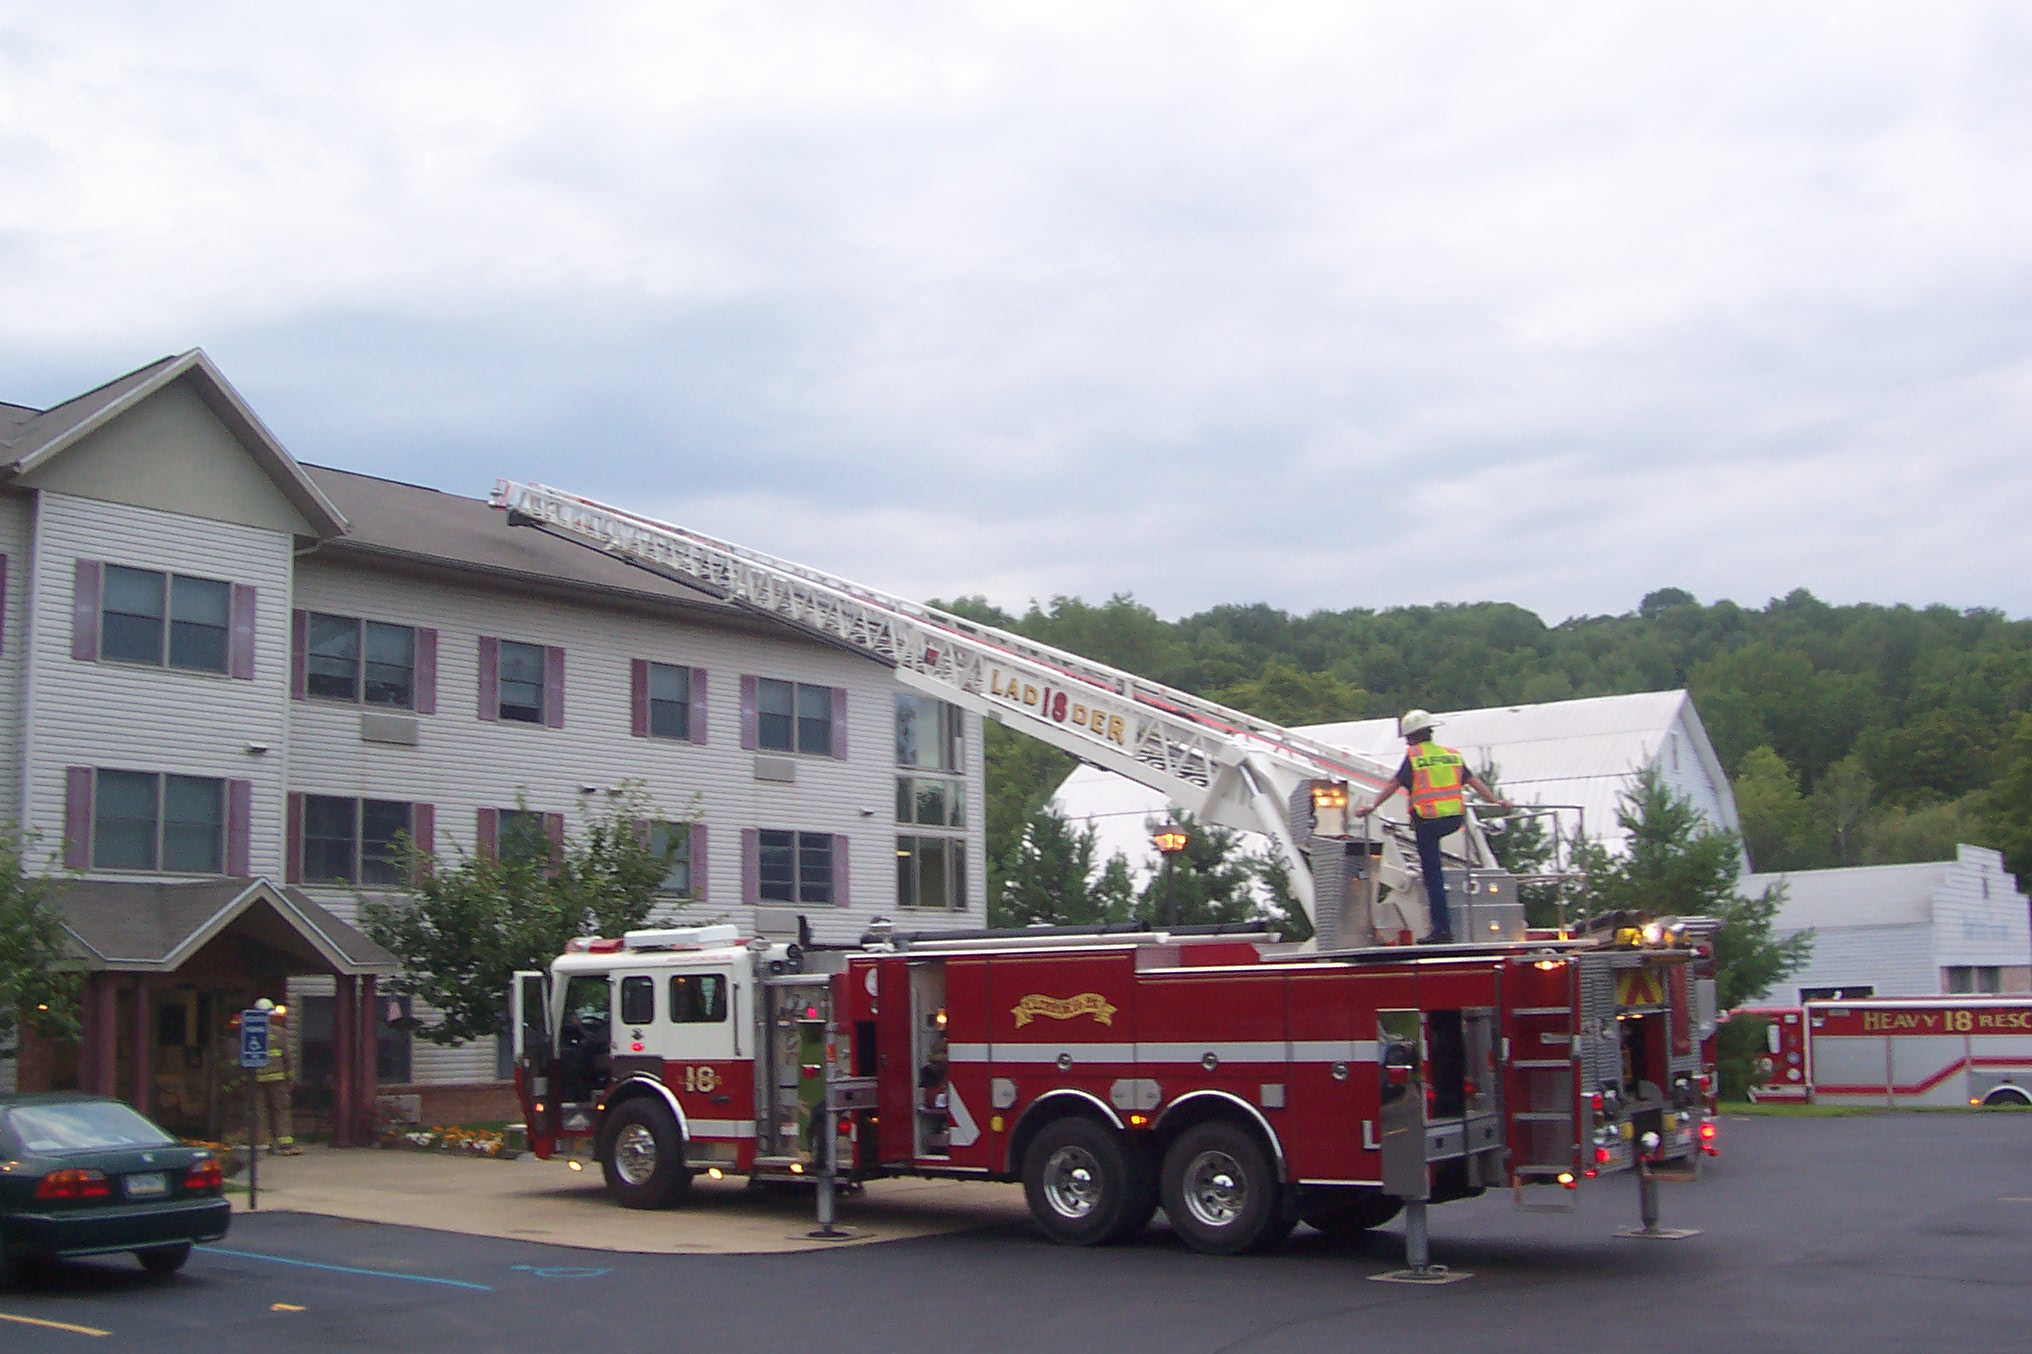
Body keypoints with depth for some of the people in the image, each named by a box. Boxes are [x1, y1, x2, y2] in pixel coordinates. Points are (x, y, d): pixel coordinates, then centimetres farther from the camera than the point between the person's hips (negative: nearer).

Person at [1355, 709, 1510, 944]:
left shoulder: (1414, 756, -2)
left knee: (1433, 875, -1)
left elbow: (1394, 785, -5)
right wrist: (1495, 801, 19)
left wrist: (1372, 806, -3)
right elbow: (1473, 781, 12)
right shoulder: (1452, 754, 11)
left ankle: (1442, 930, -2)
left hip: (1428, 821, -5)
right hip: (1455, 820, 5)